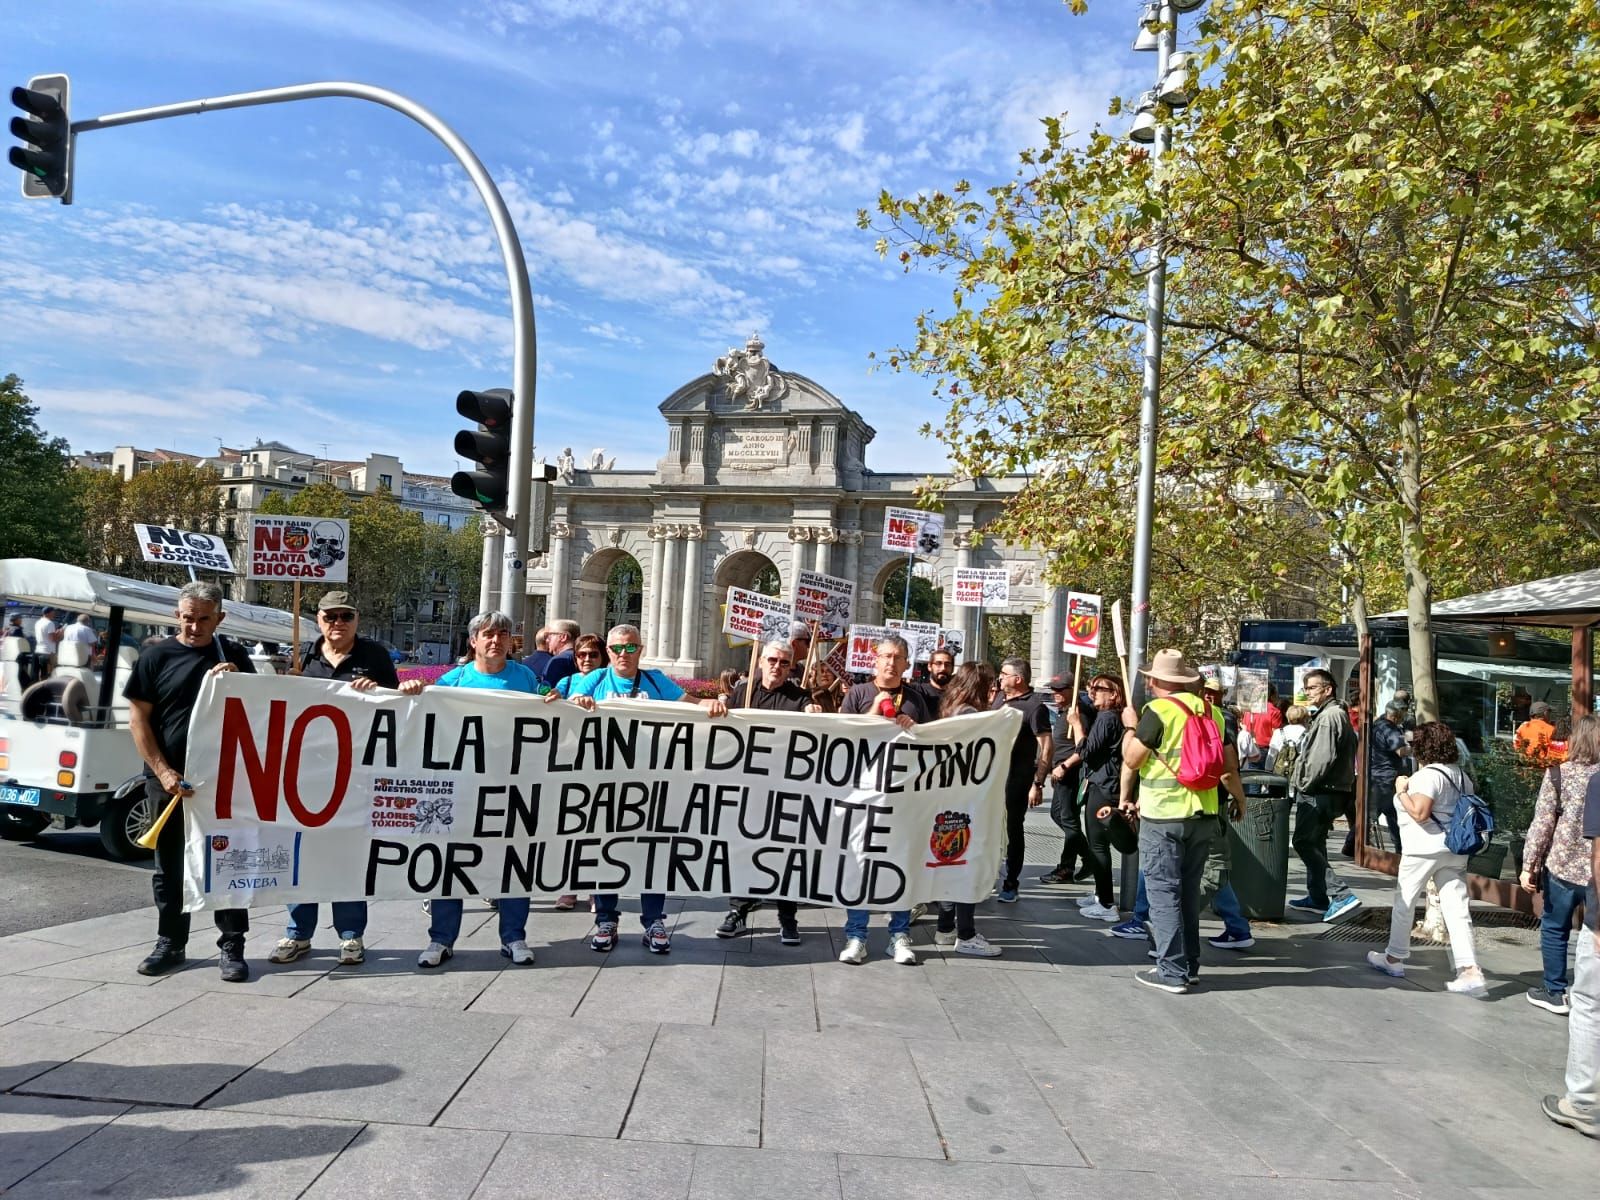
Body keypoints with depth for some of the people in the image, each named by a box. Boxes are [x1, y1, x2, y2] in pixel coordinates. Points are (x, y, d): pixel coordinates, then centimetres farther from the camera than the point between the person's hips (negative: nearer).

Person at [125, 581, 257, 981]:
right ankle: (170, 944, 24)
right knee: (169, 866, 11)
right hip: (168, 779, 0)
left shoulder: (234, 656, 5)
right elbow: (138, 719, 0)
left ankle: (232, 947, 10)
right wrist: (164, 773, -9)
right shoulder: (156, 656, 1)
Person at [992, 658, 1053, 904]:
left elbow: (1046, 746, -16)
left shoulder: (1034, 706, -13)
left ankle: (1010, 885, 14)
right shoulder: (1000, 697, 9)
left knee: (1013, 829, 3)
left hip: (1017, 778, -7)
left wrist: (1038, 783, -21)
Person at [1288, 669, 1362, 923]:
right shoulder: (1324, 715, 19)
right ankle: (1317, 898, 26)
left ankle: (1342, 895, -15)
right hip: (1322, 792, 11)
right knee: (1314, 843, 17)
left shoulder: (1330, 716, -15)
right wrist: (1302, 783, 13)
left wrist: (1305, 784, -14)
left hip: (1319, 793, -11)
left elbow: (1323, 758, -24)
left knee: (1303, 842, -12)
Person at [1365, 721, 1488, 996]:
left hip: (1425, 849, -7)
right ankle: (1470, 971, -5)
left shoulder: (1428, 775, -16)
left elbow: (1419, 813, -24)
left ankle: (1394, 958, 21)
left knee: (1404, 903, 9)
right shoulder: (1460, 775, 11)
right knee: (1457, 909, 2)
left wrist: (1401, 791, -11)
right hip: (1455, 850, 8)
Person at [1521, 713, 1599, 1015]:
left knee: (1554, 929, 13)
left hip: (1564, 867, -2)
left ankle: (1555, 993, 20)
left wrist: (1528, 865, -5)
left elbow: (1542, 823, -9)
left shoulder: (1559, 773, -7)